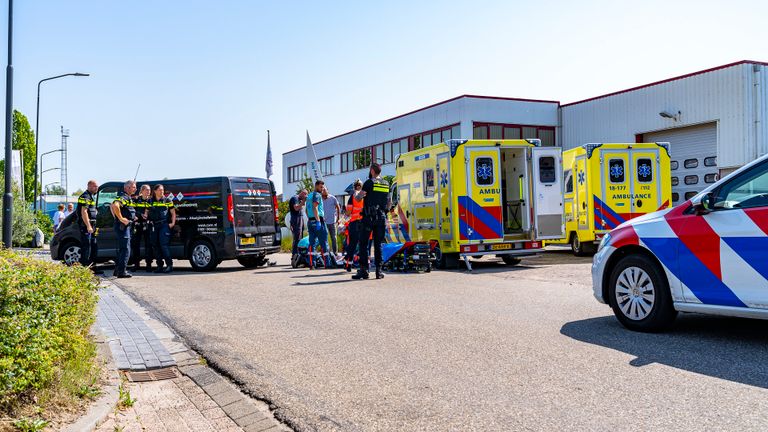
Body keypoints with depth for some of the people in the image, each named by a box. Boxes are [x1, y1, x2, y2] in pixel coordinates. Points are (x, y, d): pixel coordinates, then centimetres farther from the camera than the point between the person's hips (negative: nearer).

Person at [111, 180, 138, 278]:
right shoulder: (124, 197, -14)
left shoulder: (128, 198, 17)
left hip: (125, 226, 11)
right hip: (123, 226, -11)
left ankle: (118, 270, 24)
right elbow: (115, 206, -34)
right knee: (126, 250, -9)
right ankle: (122, 271, -7)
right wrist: (121, 218, -27)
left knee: (122, 249, 17)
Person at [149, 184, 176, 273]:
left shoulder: (168, 201, 7)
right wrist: (148, 220, 2)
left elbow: (173, 213, 9)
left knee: (164, 244, -13)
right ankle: (160, 265, 9)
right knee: (155, 245, 2)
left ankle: (169, 265, -11)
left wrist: (173, 223, -2)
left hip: (165, 225, -4)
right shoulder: (150, 202, 13)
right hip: (154, 226, 4)